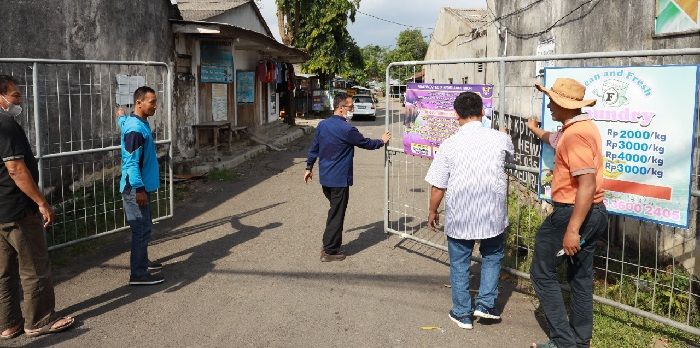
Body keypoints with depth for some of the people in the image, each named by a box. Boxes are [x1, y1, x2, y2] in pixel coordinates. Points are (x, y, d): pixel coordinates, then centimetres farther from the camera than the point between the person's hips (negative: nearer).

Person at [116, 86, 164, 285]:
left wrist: (121, 115, 58)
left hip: (141, 186, 10)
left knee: (144, 228, 20)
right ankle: (138, 274, 0)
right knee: (141, 229, -6)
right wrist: (139, 189, -23)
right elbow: (131, 163, -24)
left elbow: (122, 121, 36)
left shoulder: (141, 123, 10)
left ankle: (142, 262, 33)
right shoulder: (135, 129, -22)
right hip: (136, 189, -10)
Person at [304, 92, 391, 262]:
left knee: (335, 210, 21)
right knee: (336, 215, 2)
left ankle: (332, 244, 28)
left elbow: (313, 148, 11)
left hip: (325, 177, 8)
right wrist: (382, 141, 12)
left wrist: (309, 168, 22)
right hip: (339, 179, -8)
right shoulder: (347, 129, -19)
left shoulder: (322, 124, 3)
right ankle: (329, 251, 9)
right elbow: (365, 143, -6)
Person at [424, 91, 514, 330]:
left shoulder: (449, 145, -11)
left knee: (459, 263, 15)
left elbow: (438, 186, -6)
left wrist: (432, 212, 10)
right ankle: (486, 303, 18)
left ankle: (462, 313, 23)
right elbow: (509, 156, 20)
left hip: (459, 217, -1)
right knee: (492, 256, 24)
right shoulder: (501, 139, -6)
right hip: (493, 214, 1)